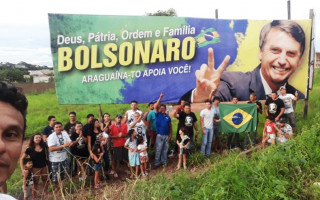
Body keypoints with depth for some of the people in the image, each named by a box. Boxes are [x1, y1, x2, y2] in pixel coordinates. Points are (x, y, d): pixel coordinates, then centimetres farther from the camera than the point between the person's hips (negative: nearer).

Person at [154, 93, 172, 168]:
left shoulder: (168, 117, 6)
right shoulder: (157, 114, 0)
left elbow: (170, 126, 9)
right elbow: (155, 106, -15)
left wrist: (170, 135, 3)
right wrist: (160, 98, -18)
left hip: (166, 135, 3)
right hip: (159, 135, -2)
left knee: (165, 149, 11)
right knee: (158, 149, -2)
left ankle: (164, 161, 23)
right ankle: (157, 163, 6)